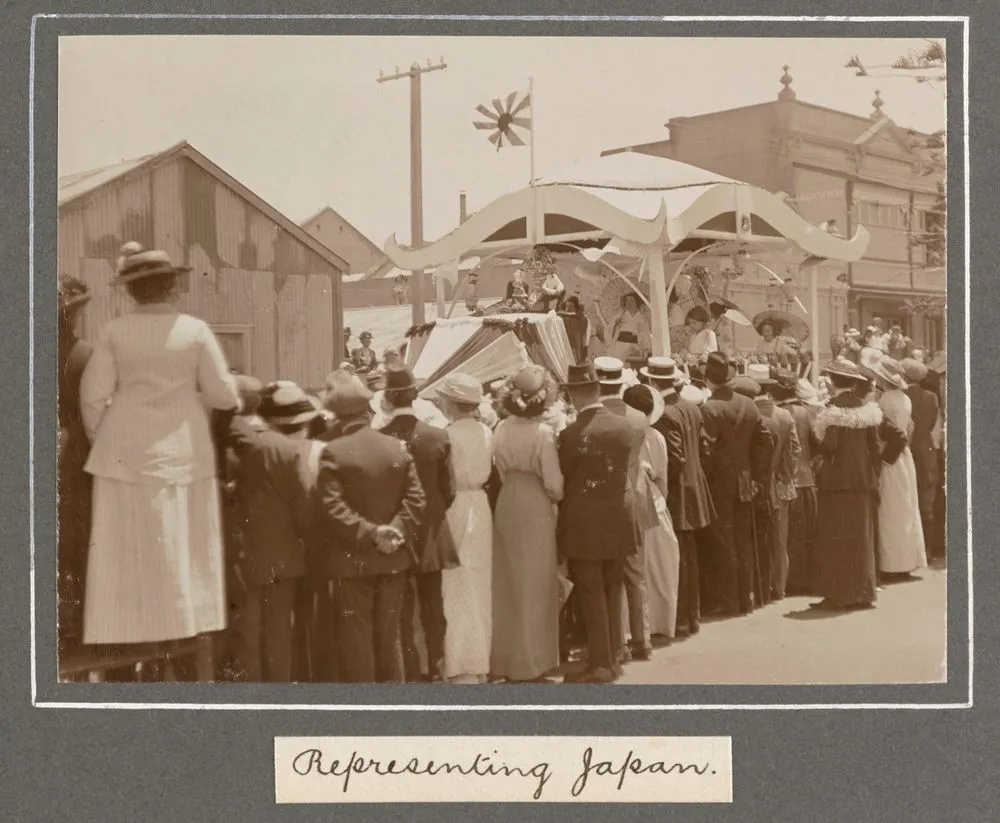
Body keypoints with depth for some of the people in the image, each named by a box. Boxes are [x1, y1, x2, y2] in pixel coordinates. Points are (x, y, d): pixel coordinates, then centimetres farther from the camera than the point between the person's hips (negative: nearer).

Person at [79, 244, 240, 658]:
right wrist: (235, 402, 20)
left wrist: (99, 439, 15)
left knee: (127, 552, 4)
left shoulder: (114, 332, -2)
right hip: (182, 452, 0)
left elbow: (93, 397, -2)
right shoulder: (195, 330, -4)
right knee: (183, 551, 9)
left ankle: (127, 635, 5)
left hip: (126, 454, 0)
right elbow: (223, 395, -2)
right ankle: (186, 632, 15)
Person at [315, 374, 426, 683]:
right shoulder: (397, 447, 2)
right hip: (393, 557, 4)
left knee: (356, 637, 4)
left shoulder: (333, 452, -13)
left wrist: (369, 533, -18)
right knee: (390, 634, 13)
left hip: (352, 559, -4)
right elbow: (416, 498, -4)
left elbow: (331, 509, -20)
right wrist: (398, 530, -11)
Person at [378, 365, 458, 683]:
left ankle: (409, 673, 8)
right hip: (431, 536, 2)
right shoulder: (438, 437, -9)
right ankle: (436, 671, 18)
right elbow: (448, 492, -4)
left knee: (401, 612, 7)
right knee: (432, 609, 13)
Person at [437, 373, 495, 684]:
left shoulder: (450, 435, -16)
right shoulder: (486, 433, 3)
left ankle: (463, 669, 2)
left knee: (459, 591, -1)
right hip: (480, 508, 7)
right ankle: (480, 664, 21)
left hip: (455, 510, -7)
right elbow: (488, 472, 7)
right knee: (480, 590, 14)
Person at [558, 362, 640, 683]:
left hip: (585, 523, -5)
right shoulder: (625, 427, -2)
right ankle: (613, 659, 22)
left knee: (591, 593, 2)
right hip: (618, 520, 5)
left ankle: (600, 665, 5)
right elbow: (624, 468, 9)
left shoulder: (573, 434, -16)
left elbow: (561, 478, -6)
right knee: (613, 590, 15)